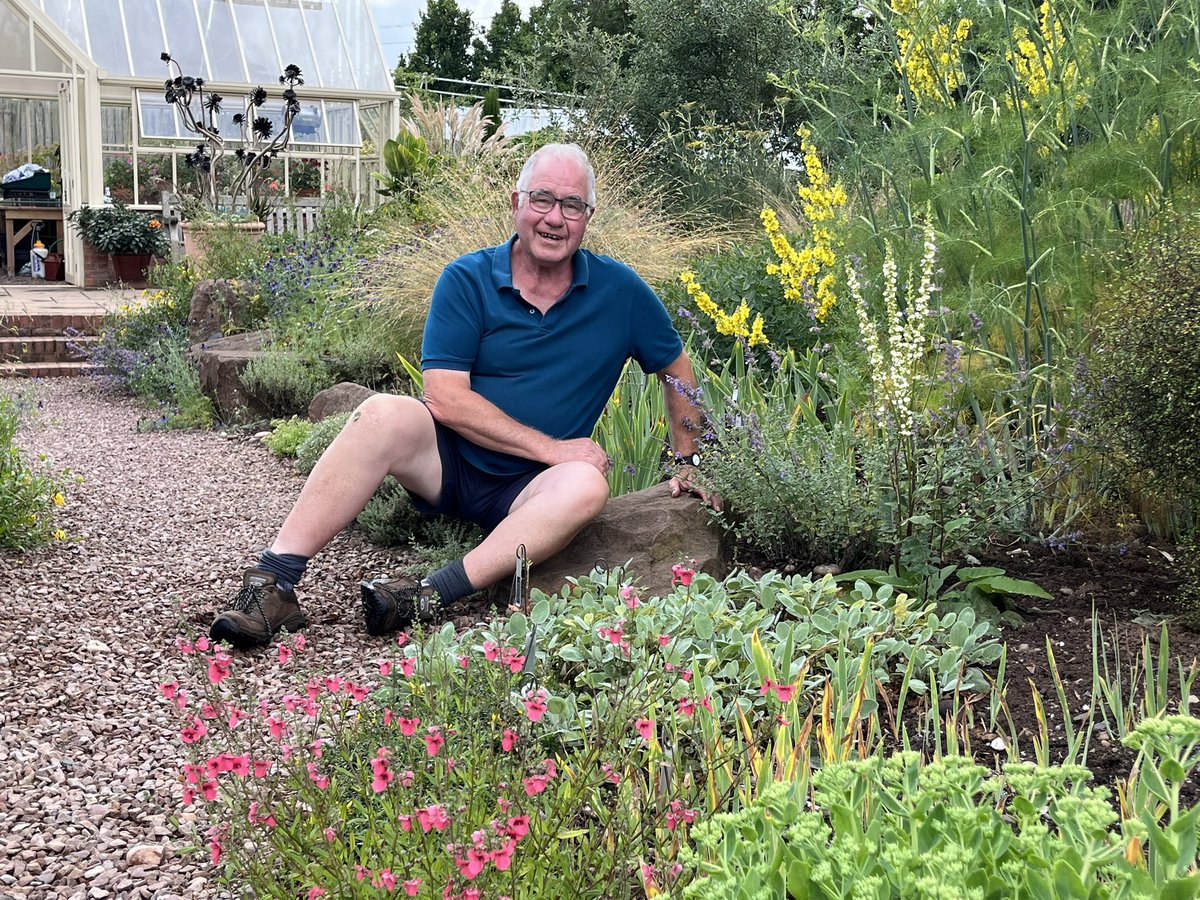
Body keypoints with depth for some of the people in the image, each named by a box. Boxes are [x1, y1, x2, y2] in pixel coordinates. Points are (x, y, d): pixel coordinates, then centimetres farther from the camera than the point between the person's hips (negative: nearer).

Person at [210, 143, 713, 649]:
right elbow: (444, 397, -13)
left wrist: (688, 463, 11)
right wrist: (551, 447, -17)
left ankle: (431, 596, -39)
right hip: (448, 460, 0)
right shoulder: (467, 280, -5)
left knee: (587, 485, -33)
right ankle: (272, 584, -34)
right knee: (386, 414, -31)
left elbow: (677, 370, 15)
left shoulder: (620, 292, 0)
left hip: (528, 489, 1)